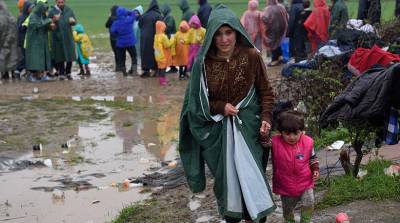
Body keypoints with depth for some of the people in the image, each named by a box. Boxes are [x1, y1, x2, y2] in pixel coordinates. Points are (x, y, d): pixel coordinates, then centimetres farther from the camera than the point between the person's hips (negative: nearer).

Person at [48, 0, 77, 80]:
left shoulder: (69, 10, 7)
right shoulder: (52, 11, -3)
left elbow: (75, 21, 9)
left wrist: (73, 21, -15)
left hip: (68, 37, 3)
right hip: (57, 37, -3)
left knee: (70, 56, 2)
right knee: (60, 56, 0)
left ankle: (68, 73, 16)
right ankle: (61, 74, 10)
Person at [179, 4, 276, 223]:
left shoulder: (252, 57, -8)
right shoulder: (204, 63, -7)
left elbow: (266, 92, 0)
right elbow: (197, 100, 2)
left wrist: (265, 119, -13)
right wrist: (221, 107, -13)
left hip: (248, 125, -1)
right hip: (218, 129, 1)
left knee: (249, 174, -7)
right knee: (226, 177, 7)